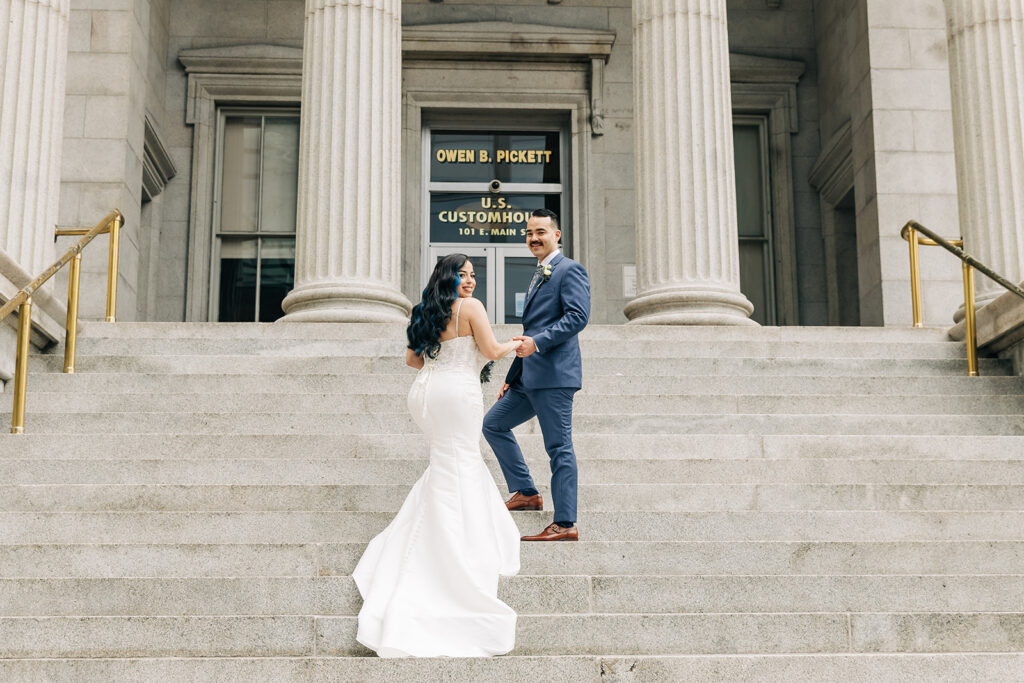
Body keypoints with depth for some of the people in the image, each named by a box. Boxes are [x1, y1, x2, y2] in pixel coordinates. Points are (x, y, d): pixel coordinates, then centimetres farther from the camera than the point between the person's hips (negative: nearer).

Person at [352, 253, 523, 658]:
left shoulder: (429, 311, 15)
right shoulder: (470, 307, -6)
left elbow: (411, 358, 18)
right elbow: (491, 351, -9)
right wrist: (515, 345, 11)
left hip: (427, 392, 8)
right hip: (457, 393, -8)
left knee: (452, 461, 24)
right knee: (458, 468, -5)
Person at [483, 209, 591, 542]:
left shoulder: (570, 270, -5)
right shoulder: (538, 276, 23)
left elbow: (578, 316, -19)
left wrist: (537, 341, -25)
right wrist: (511, 378, 24)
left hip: (554, 375, -10)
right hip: (529, 377, 10)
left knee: (559, 447, -8)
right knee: (493, 424, 15)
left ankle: (565, 524, -4)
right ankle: (526, 493, 20)